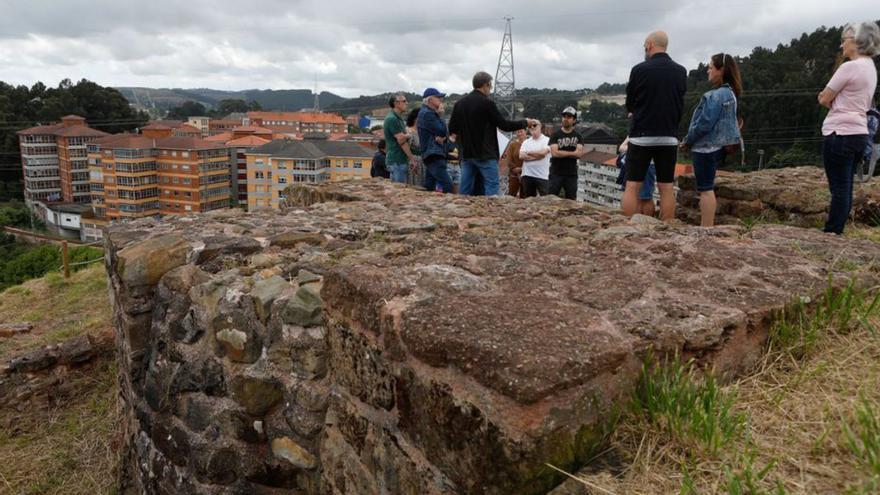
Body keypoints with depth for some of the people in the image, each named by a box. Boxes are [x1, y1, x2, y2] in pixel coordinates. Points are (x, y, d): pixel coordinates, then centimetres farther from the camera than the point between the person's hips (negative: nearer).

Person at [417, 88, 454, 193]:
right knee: (447, 186, -19)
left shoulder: (431, 113, 21)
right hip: (433, 156, -10)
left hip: (433, 155, 10)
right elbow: (442, 130, -15)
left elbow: (446, 132, 15)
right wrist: (440, 115, 0)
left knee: (429, 187, 9)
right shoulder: (426, 114, -10)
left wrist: (443, 137, -9)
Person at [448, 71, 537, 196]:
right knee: (491, 190, -2)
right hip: (485, 155, -6)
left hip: (466, 154, 6)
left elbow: (452, 129, 10)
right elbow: (504, 125, -8)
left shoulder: (459, 103, 6)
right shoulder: (487, 103, -11)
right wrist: (525, 122, 6)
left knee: (465, 192, 8)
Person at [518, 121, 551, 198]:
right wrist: (537, 156, -7)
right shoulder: (526, 142, 14)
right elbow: (521, 156, -1)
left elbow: (543, 152, -14)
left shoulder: (547, 140, 3)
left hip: (542, 176, -4)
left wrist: (529, 153, 1)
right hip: (527, 175, 4)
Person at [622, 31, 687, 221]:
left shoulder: (639, 70, -7)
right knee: (667, 188, 7)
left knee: (632, 186, 1)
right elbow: (681, 105, 11)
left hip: (641, 136, -3)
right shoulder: (680, 72, 4)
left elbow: (629, 104, 3)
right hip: (669, 137, 3)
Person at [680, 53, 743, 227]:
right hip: (716, 146, 9)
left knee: (705, 189, -5)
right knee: (708, 188, 15)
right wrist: (690, 141, 12)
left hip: (706, 148, -9)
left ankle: (706, 229, -2)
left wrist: (687, 141, -7)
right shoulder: (729, 93, 13)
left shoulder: (716, 95, -17)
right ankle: (708, 227, 21)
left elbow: (704, 123, -20)